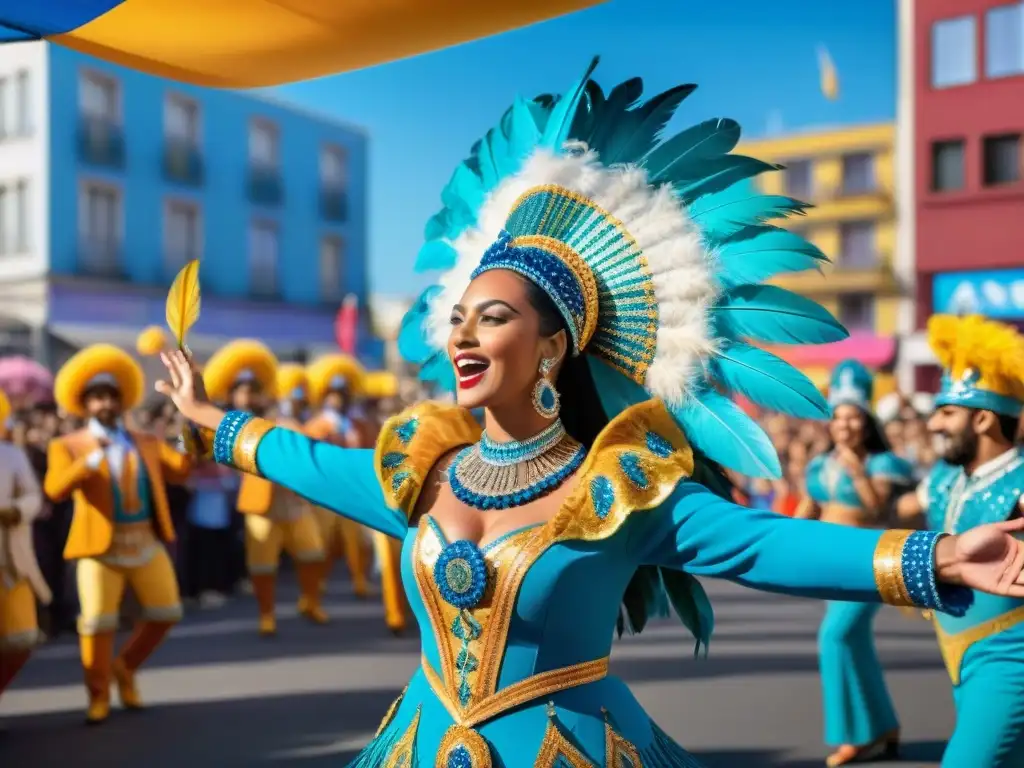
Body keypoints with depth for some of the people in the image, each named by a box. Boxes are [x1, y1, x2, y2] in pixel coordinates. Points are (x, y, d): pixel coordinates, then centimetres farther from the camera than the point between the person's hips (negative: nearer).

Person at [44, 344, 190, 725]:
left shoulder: (147, 442, 12)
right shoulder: (67, 446, -2)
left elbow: (180, 471, 0)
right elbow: (55, 490, -19)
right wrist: (92, 460, -32)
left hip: (147, 543, 4)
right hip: (100, 547, -4)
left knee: (166, 613, 7)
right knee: (97, 623, -6)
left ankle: (125, 667, 30)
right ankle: (99, 696, 15)